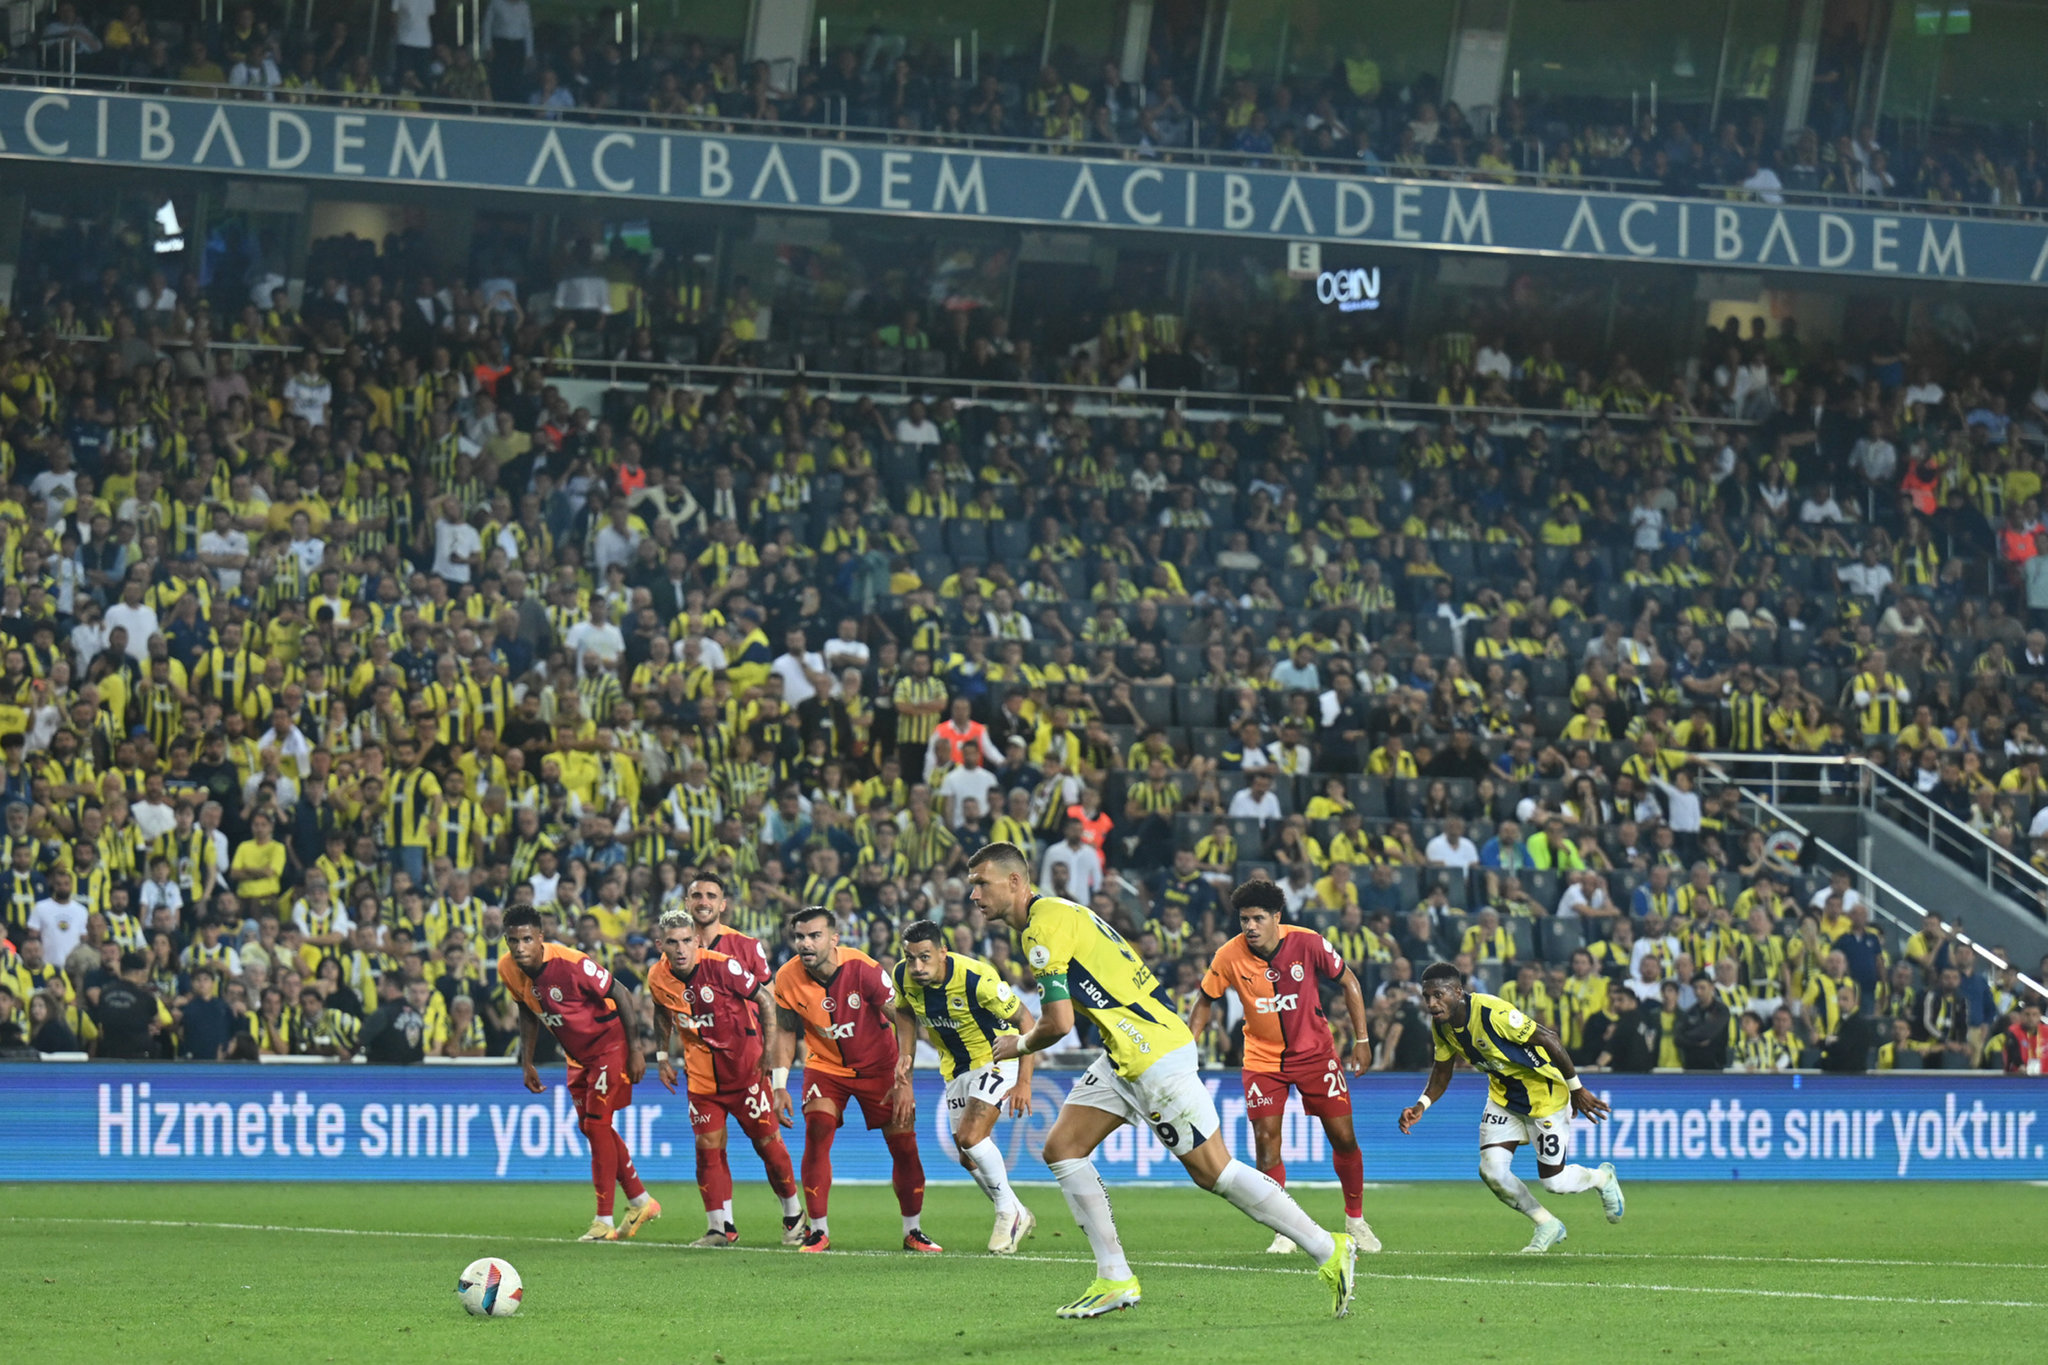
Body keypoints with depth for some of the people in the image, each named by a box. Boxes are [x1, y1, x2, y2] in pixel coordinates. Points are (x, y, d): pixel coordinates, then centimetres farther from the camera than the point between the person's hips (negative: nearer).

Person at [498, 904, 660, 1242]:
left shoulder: (570, 964, -30)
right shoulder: (508, 970, -9)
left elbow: (621, 996, -20)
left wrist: (635, 1049, -19)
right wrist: (527, 1063, 9)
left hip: (609, 1045, -8)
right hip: (578, 1055, 8)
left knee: (597, 1124, -12)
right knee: (589, 1126, 10)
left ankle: (604, 1221, -7)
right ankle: (641, 1201, 26)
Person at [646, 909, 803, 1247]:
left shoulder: (722, 966, -20)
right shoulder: (658, 978, -5)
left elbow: (766, 999, -10)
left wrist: (770, 1051, -11)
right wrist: (664, 1057, 16)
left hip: (744, 1063, -4)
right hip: (701, 1070, 4)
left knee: (767, 1139, 2)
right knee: (707, 1146, -3)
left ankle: (793, 1215, 20)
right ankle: (720, 1227, 3)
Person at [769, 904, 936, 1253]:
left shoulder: (863, 969, -26)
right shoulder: (788, 979, -16)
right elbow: (785, 1031, 1)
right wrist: (780, 1085, -6)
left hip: (877, 1064, -1)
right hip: (825, 1065, 1)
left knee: (904, 1143, -4)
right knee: (817, 1132, -20)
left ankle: (912, 1231, 13)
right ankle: (817, 1231, -12)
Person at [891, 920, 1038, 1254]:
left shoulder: (977, 979, -31)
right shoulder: (903, 976, -14)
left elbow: (1026, 1022, -21)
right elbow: (905, 1012, 11)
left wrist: (1024, 1082, -24)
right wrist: (905, 1054, -5)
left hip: (997, 1057, -7)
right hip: (957, 1069, 7)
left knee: (970, 1136, -23)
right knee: (969, 1157, 7)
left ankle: (1010, 1212, -5)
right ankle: (1018, 1218, 26)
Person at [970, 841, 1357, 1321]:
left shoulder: (1045, 926, -16)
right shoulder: (1054, 914, 16)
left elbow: (1058, 1023, -19)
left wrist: (1020, 1044, 0)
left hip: (1155, 1056, -10)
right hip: (1125, 1059, 10)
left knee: (1212, 1170, -7)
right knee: (1062, 1147, 5)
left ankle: (1331, 1253, -1)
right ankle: (1115, 1280, 6)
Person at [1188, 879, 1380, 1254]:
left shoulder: (1308, 944, -17)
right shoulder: (1230, 957, -15)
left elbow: (1348, 982, -2)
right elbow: (1205, 1001, 2)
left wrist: (1361, 1040, -3)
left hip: (1315, 1051, 0)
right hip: (1262, 1058, 0)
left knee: (1343, 1138, 0)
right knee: (1266, 1139, -11)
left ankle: (1355, 1220, 21)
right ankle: (1283, 1231, 2)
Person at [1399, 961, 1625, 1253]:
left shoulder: (1492, 1012, -33)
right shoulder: (1441, 1026, -9)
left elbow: (1549, 1040, -26)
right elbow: (1442, 1072, 8)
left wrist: (1576, 1089, -18)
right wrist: (1421, 1106, -11)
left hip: (1544, 1092, -7)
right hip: (1503, 1095, 7)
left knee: (1553, 1181, -1)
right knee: (1491, 1171, -8)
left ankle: (1603, 1178, 35)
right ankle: (1547, 1225, 16)